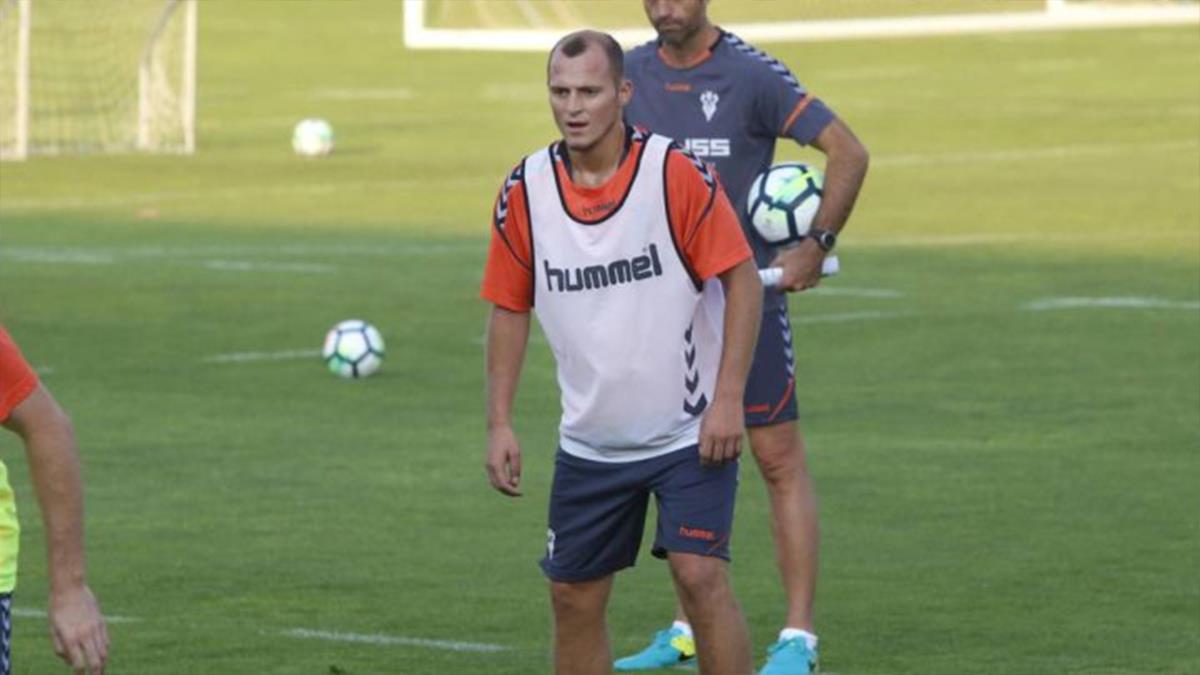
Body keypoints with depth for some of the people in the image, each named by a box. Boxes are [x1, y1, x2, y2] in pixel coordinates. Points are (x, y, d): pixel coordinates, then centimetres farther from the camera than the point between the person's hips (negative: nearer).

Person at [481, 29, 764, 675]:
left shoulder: (677, 173, -13)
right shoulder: (525, 191, -3)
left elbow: (742, 279, -10)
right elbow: (509, 309, 8)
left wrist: (728, 398, -16)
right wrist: (500, 423, 3)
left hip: (689, 430, -4)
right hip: (589, 443, 4)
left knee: (700, 576, -16)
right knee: (573, 596, 7)